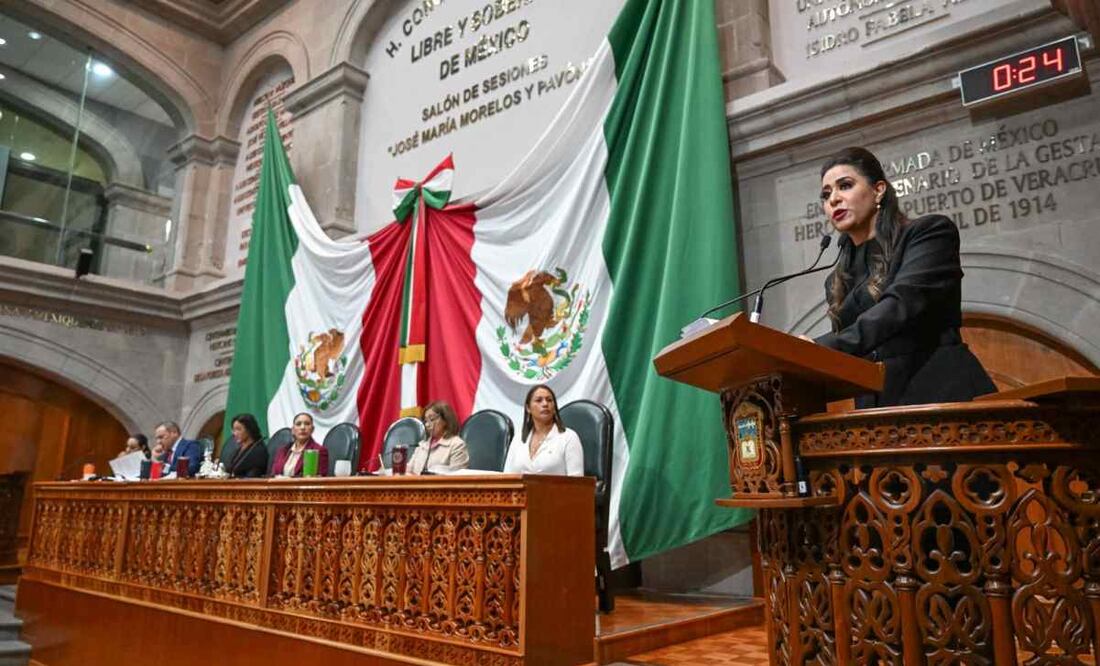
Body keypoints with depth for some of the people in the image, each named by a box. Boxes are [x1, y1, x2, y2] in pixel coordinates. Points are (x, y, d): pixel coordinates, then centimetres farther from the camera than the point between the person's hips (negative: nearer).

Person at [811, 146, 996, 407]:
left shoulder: (930, 232, 4)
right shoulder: (837, 283, 19)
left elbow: (902, 305, -14)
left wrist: (823, 347, -26)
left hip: (943, 395, -4)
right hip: (876, 408, 4)